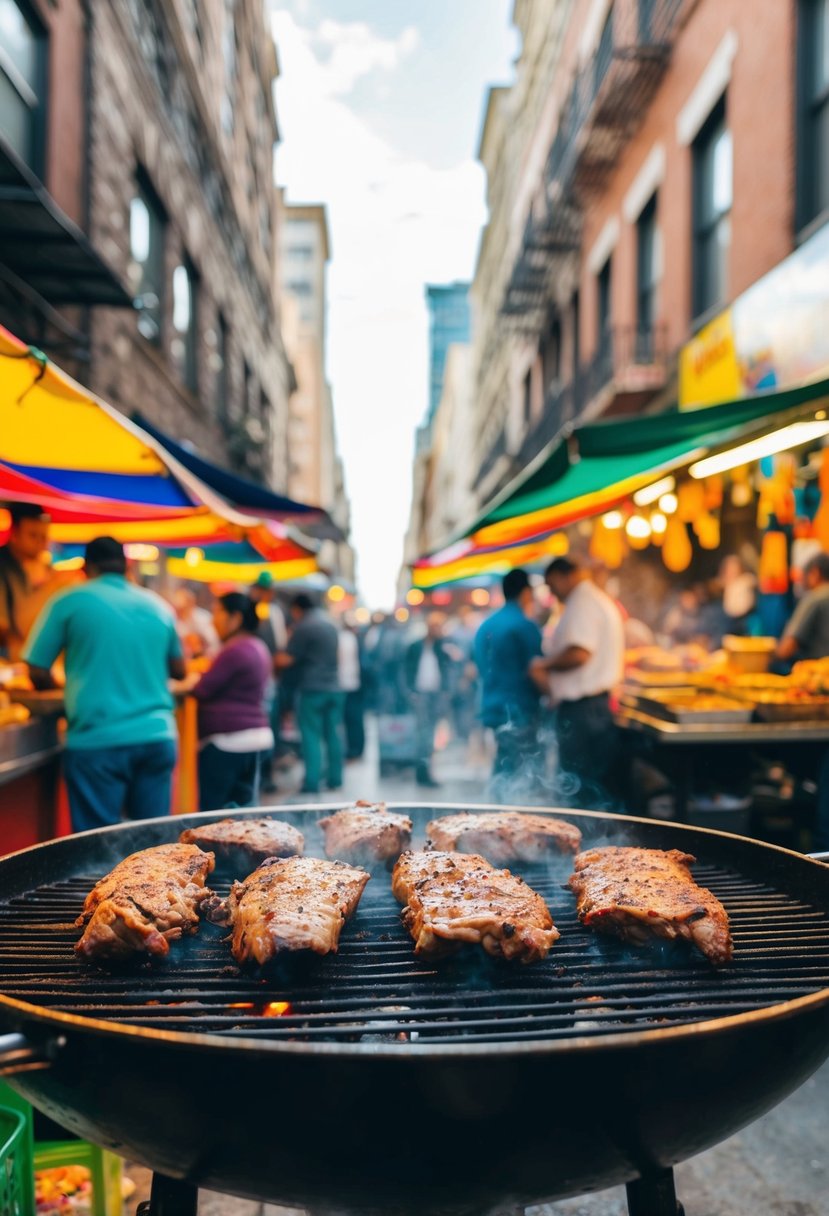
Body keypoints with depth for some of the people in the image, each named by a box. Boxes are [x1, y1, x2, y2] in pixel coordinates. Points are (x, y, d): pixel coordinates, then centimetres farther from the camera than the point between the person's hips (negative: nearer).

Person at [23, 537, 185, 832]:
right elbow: (179, 671, 19)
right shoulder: (158, 606, 10)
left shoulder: (69, 602, -1)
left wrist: (62, 685, 21)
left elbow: (38, 674, 1)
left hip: (97, 742, -4)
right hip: (157, 737, 4)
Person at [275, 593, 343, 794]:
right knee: (333, 735, 10)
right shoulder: (330, 625, 12)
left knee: (311, 736, -3)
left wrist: (273, 660, 2)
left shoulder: (303, 628, -11)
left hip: (312, 688, -7)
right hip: (333, 686, 7)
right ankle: (335, 779, 15)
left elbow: (287, 659, -14)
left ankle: (312, 782, -4)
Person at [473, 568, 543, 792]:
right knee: (528, 770, -4)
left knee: (503, 769, 14)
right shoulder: (525, 626, -12)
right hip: (520, 710, -8)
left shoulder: (485, 626, 11)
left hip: (493, 707, 8)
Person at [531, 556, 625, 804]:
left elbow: (578, 653, -25)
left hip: (580, 706, -10)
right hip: (600, 700, 10)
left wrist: (543, 664, -9)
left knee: (575, 778, -4)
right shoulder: (602, 600, 19)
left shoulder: (582, 601, -13)